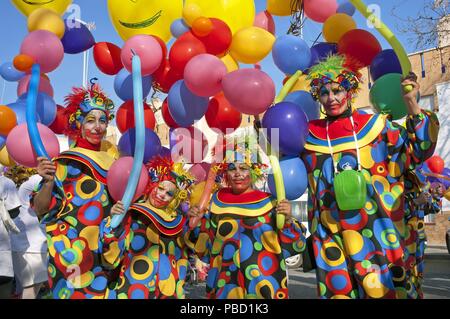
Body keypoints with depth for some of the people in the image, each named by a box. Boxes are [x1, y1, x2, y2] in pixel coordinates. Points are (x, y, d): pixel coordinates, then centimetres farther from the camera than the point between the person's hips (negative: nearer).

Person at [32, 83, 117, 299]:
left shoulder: (110, 162, 6)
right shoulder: (64, 162, -9)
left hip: (104, 251, 5)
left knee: (102, 291, 13)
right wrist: (49, 182, -26)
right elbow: (40, 209, -11)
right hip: (72, 250, -5)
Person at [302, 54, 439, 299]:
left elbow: (418, 151, 0)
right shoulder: (308, 133, 6)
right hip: (331, 235, 2)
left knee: (384, 288, 4)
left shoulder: (374, 124, 2)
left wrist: (411, 104, -6)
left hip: (377, 230, -1)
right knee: (338, 289, 10)